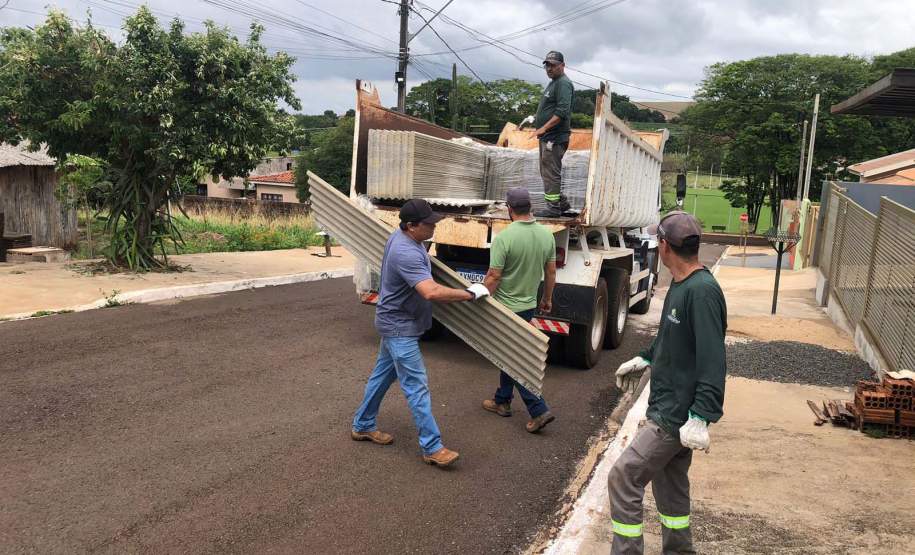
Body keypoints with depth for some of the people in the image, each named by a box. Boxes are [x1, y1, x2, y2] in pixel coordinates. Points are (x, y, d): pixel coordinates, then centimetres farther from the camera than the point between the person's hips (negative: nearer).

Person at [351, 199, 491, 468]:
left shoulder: (401, 235, 1)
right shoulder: (406, 254, -31)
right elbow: (432, 292, -39)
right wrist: (470, 293, -30)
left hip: (396, 322, 10)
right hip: (400, 327, -10)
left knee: (382, 374, 21)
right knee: (417, 386, -5)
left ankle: (362, 425, 36)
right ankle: (432, 448, 2)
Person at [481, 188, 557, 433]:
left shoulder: (504, 237, -22)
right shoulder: (546, 235, -1)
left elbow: (493, 277, -19)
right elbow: (551, 272, 7)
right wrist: (547, 299, 21)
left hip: (506, 308, -7)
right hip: (529, 305, 7)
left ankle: (539, 410, -1)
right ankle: (502, 401, 32)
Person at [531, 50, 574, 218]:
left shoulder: (563, 84, -12)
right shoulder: (553, 83, 20)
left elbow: (562, 111, -23)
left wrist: (544, 128, -24)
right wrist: (536, 120, 20)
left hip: (555, 138, -11)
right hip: (548, 137, 11)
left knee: (551, 173, -8)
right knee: (547, 171, 16)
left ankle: (553, 208, -3)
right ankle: (561, 202, 24)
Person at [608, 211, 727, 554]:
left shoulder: (702, 291, -24)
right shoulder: (680, 285, 6)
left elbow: (712, 360, -27)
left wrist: (700, 417, -30)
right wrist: (645, 359, 32)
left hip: (677, 416, -10)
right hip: (669, 408, 10)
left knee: (624, 478, -6)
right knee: (670, 487, 20)